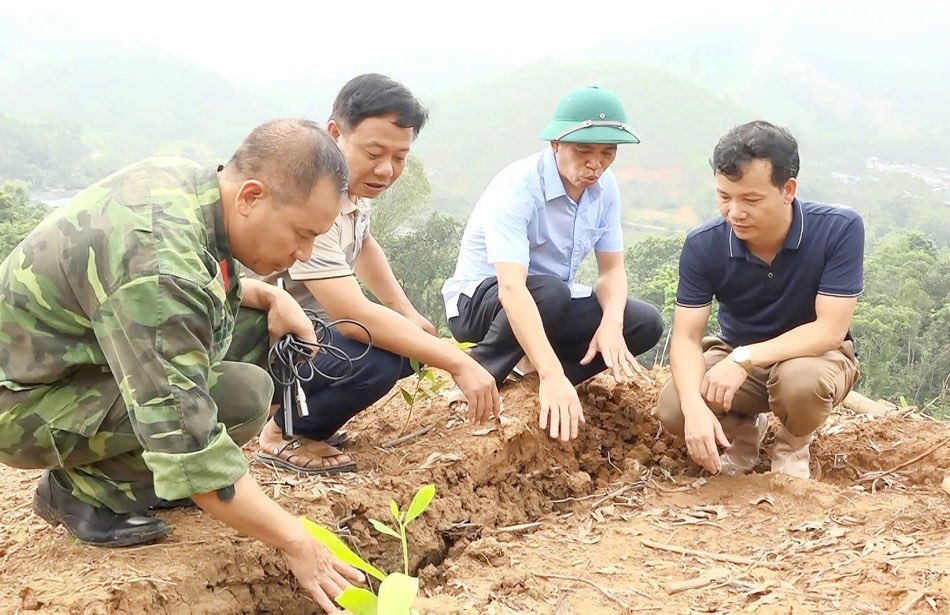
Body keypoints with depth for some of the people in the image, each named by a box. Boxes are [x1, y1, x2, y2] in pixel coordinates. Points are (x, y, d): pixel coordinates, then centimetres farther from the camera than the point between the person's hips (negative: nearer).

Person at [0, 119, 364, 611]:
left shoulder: (185, 178, -7)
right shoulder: (159, 271, -35)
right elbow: (189, 445, -36)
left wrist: (271, 297, -4)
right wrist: (295, 543, -29)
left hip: (57, 351, 9)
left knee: (254, 321, 2)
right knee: (243, 397, -24)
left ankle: (143, 467, 7)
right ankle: (83, 490, -4)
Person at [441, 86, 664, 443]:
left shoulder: (605, 187, -7)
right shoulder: (517, 187, -29)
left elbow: (612, 269, -4)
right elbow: (511, 288, -40)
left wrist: (611, 323, -28)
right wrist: (552, 375, -50)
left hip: (554, 301, 7)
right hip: (480, 300, -7)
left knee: (645, 323, -11)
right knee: (550, 293, -38)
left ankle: (531, 368, -6)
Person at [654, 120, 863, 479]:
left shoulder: (839, 229, -26)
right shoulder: (703, 245, -19)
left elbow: (830, 329, -28)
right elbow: (686, 337, -19)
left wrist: (745, 358, -37)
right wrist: (695, 406, -38)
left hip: (816, 354, -2)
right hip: (735, 356, 2)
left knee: (799, 379, -38)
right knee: (673, 410, -24)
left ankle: (793, 445, -1)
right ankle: (745, 428, 11)